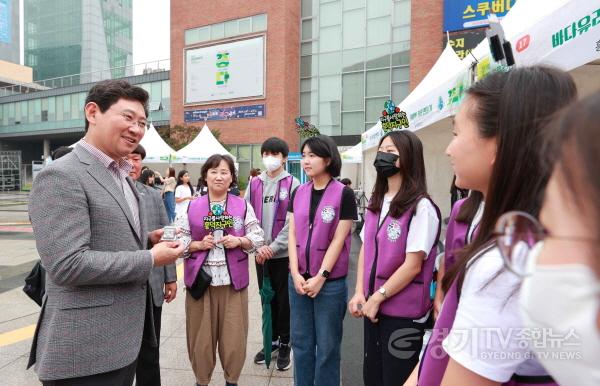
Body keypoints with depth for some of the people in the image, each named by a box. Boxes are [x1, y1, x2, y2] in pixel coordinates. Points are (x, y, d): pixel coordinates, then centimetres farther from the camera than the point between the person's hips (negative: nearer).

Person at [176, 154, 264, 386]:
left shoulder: (243, 206, 3)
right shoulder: (191, 207, 3)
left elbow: (258, 237, 3)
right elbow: (178, 240, 3)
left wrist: (239, 241, -14)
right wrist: (199, 245, -13)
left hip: (233, 279, 0)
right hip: (200, 279, 0)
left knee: (234, 334, 7)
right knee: (201, 334, 10)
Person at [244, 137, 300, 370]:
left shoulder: (292, 184, -5)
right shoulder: (254, 184, 5)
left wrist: (274, 246, -15)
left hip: (284, 253, -3)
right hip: (260, 254, 4)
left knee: (284, 300, 8)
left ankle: (285, 345, 26)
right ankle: (271, 340, 33)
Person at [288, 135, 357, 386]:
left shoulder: (343, 194, -8)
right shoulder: (298, 192, 5)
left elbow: (338, 240, -11)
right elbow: (292, 235, 2)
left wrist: (321, 276, -13)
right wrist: (295, 274, -6)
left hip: (330, 281, -4)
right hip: (299, 279, 4)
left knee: (327, 345, 10)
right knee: (301, 342, 16)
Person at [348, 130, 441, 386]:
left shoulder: (421, 207, -15)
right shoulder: (376, 203, 7)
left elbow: (413, 265, -17)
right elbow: (365, 249, 9)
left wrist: (377, 298, -10)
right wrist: (360, 293, -1)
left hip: (403, 313, -6)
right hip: (373, 308, 7)